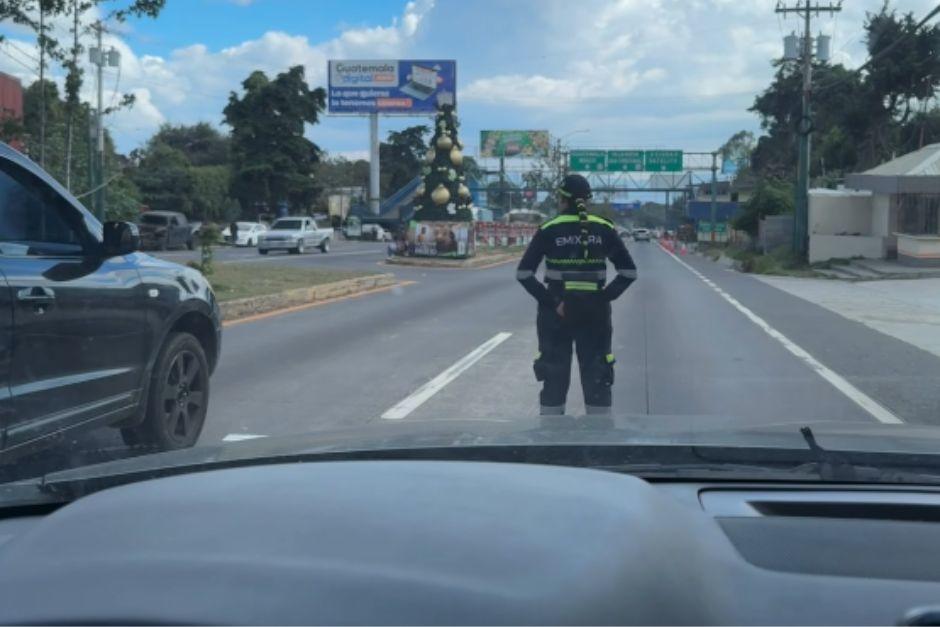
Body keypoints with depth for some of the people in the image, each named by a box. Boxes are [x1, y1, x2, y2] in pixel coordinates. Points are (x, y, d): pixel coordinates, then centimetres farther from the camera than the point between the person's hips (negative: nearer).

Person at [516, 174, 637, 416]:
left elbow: (523, 273, -10)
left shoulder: (549, 230, -4)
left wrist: (551, 302, -10)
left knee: (554, 377, 10)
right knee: (597, 377, 9)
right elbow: (629, 272, -1)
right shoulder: (604, 229, 0)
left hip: (556, 313, -1)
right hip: (595, 312, 1)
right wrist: (604, 297, -2)